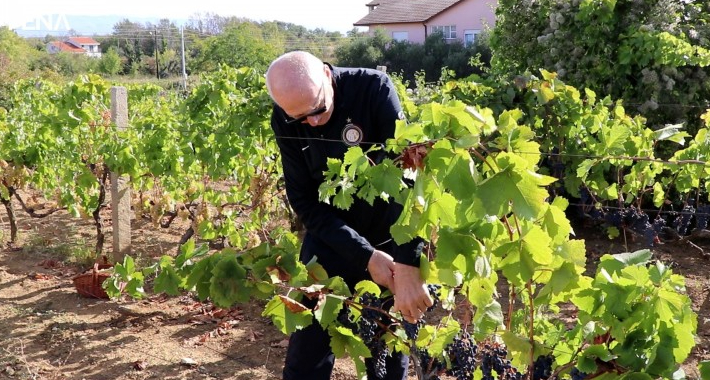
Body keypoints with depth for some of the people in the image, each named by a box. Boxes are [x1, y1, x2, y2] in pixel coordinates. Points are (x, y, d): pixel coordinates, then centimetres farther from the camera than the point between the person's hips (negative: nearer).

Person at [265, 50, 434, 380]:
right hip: (329, 243, 2)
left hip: (391, 240, -1)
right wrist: (365, 256, -21)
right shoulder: (284, 121, -11)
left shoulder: (374, 88, -20)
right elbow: (304, 201, -10)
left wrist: (408, 265, -35)